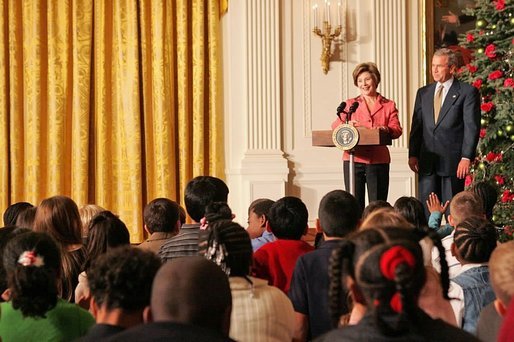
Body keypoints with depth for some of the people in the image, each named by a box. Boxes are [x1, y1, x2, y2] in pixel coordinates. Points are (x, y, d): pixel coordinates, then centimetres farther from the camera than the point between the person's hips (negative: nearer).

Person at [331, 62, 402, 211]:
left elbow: (397, 129, 1)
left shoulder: (389, 105, 13)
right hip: (354, 159, 0)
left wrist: (385, 129, -22)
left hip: (378, 161, 0)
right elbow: (335, 126, 5)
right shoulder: (350, 104, 15)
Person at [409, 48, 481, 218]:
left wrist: (466, 158, -13)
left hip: (453, 161, -5)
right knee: (426, 208, 3)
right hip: (427, 161, 5)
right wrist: (413, 154, 6)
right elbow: (416, 126, 14)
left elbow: (472, 127, -6)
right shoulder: (423, 93, 14)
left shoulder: (468, 92, -1)